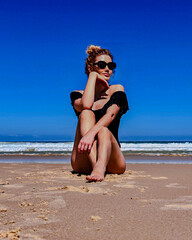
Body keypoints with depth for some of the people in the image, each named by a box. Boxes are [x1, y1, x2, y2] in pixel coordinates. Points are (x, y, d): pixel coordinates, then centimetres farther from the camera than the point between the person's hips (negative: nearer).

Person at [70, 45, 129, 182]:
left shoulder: (117, 90, 10)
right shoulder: (77, 95, 13)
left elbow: (111, 114, -11)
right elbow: (85, 106, -14)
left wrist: (91, 133, -30)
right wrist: (93, 76, -3)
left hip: (112, 162, -1)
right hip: (83, 164, 1)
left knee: (103, 131, -31)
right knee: (86, 114, -21)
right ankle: (95, 165, -44)